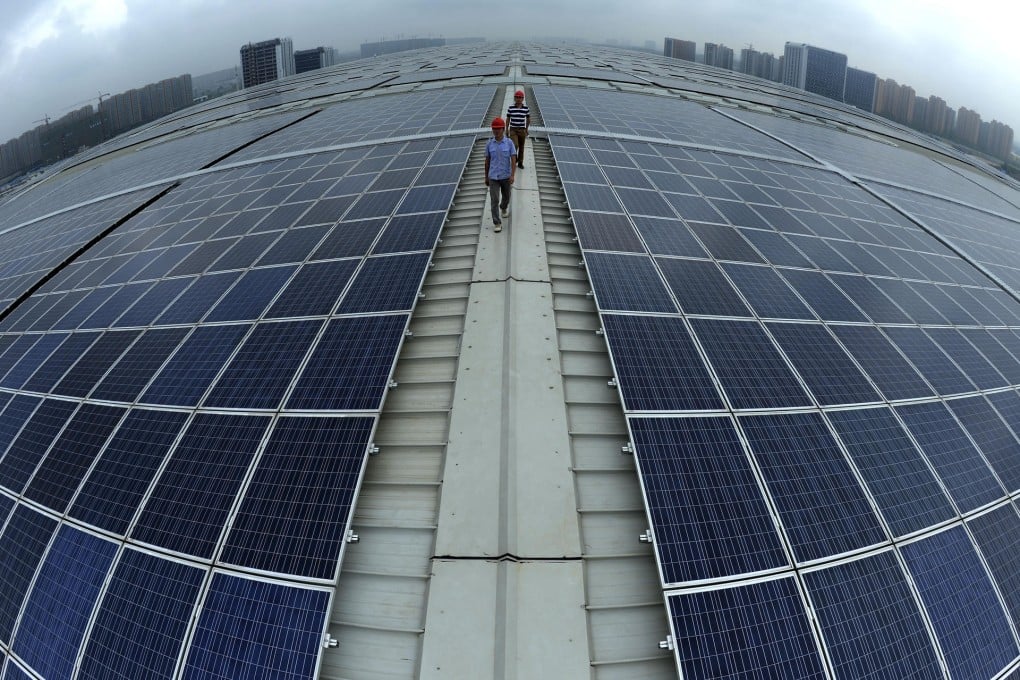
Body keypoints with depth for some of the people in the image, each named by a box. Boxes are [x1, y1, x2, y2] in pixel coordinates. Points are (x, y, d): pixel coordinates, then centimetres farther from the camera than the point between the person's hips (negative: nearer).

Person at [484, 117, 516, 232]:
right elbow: (487, 161, 5)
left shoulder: (509, 143, -8)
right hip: (493, 177, 0)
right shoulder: (489, 144, -3)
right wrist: (486, 177, 8)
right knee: (494, 200, -8)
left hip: (506, 176, 0)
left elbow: (513, 160, -11)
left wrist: (512, 175, -23)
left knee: (506, 196, 20)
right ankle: (497, 223, -1)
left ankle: (503, 208, 53)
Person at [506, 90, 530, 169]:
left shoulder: (526, 109, -1)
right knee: (515, 145, -16)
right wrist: (507, 130, 4)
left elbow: (528, 119, 10)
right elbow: (508, 119, 5)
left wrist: (526, 129, 12)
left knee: (521, 146, 8)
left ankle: (520, 162, 19)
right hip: (513, 130, -2)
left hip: (522, 130, 2)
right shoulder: (510, 108, -2)